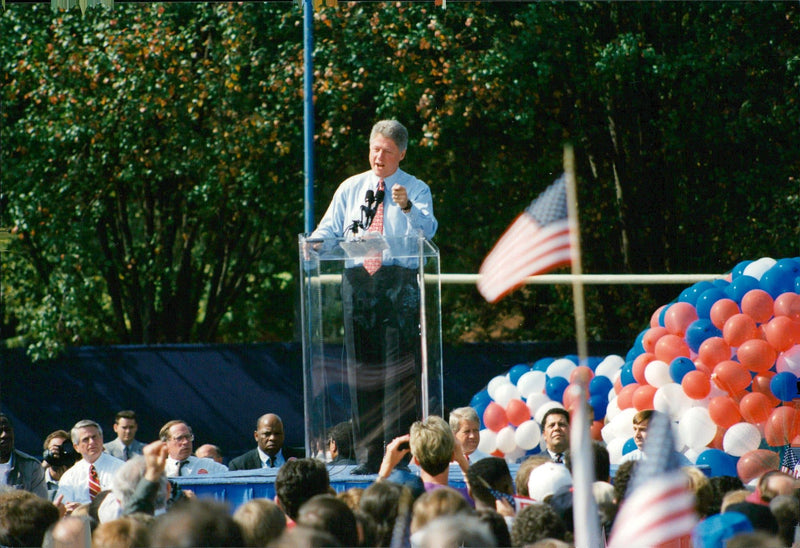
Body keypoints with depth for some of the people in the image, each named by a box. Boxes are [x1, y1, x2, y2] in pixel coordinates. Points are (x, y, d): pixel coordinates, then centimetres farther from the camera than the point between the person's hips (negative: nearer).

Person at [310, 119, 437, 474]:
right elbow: (329, 229, 12)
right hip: (357, 282, 4)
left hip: (399, 282, -3)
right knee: (362, 366, 2)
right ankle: (368, 455, 5)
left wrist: (407, 207, -33)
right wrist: (315, 244, -11)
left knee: (400, 368, -9)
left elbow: (428, 229, -13)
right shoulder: (350, 189, 16)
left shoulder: (416, 190, 5)